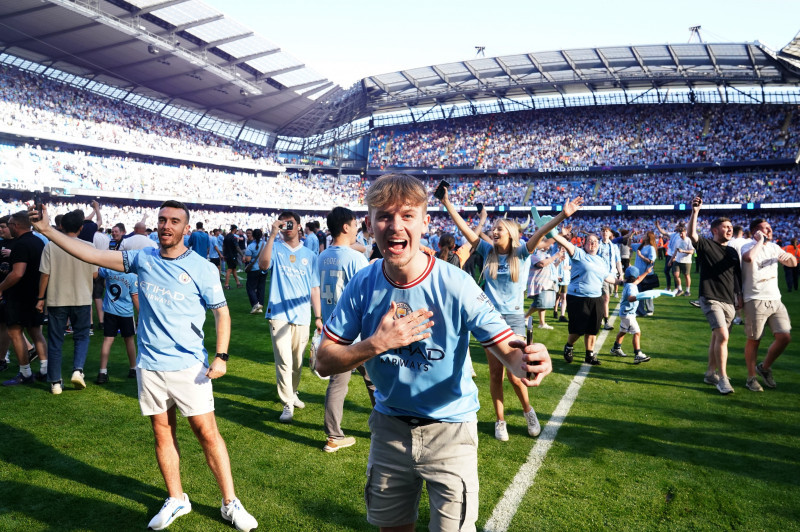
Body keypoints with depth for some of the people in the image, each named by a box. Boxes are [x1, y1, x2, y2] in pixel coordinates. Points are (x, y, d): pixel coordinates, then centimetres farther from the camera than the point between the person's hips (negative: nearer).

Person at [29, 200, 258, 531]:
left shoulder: (201, 268, -7)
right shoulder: (143, 259, 3)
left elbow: (221, 311, -4)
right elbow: (93, 255, 6)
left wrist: (221, 356, -13)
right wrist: (47, 230, 3)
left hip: (189, 367, -4)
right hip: (149, 366, 4)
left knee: (207, 433, -1)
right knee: (163, 434, 13)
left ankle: (230, 504, 12)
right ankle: (176, 500, 29)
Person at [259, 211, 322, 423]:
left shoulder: (309, 255, 9)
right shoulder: (276, 249, 2)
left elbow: (314, 288, 10)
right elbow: (263, 264, -22)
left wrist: (318, 316, 7)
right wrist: (272, 235, -23)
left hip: (302, 316, 3)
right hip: (279, 314, -3)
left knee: (298, 361, 14)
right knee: (284, 361, -8)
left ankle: (292, 393, 35)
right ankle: (287, 404, 3)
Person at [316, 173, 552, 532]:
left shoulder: (456, 285, -21)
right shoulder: (362, 286, -12)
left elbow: (506, 348, -22)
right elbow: (324, 362, -10)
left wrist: (525, 362, -46)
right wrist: (376, 344, -27)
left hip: (450, 429, -3)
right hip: (390, 425, 3)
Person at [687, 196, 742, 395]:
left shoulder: (732, 252, 15)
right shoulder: (706, 245, -4)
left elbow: (737, 277, 20)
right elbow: (691, 234, -24)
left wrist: (740, 296, 13)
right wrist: (695, 212, -33)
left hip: (729, 302, 7)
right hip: (711, 299, -7)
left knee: (717, 338, 13)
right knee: (722, 336, -18)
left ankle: (711, 373, 26)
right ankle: (723, 378, -11)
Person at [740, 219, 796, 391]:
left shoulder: (774, 247, 14)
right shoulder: (747, 247, -7)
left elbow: (793, 263, 24)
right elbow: (749, 258, -32)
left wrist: (789, 257, 0)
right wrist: (760, 241, -18)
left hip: (775, 300, 6)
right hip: (756, 301, -6)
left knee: (785, 337, 0)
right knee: (754, 340, 1)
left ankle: (765, 368, 23)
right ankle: (751, 378, 14)